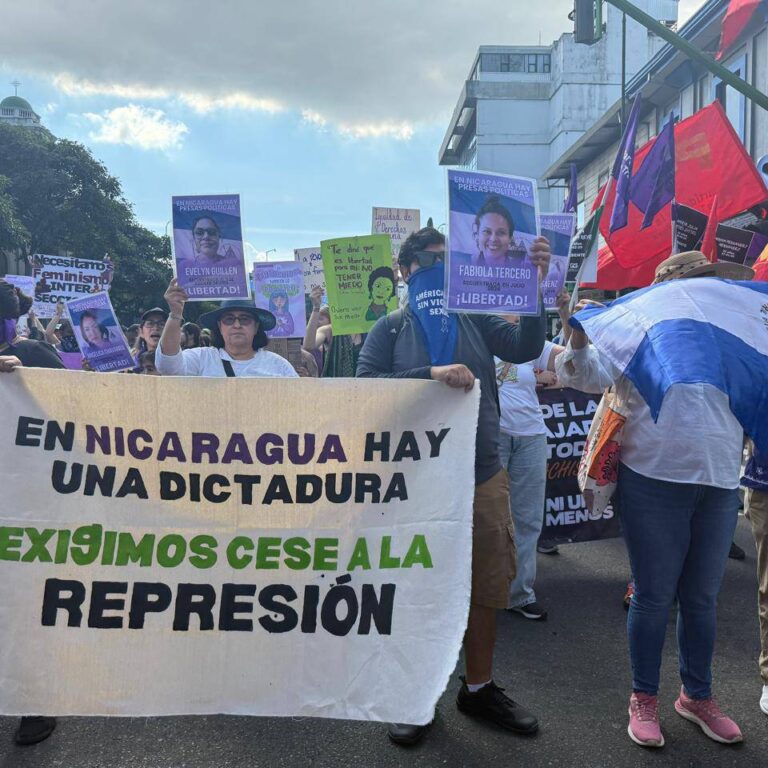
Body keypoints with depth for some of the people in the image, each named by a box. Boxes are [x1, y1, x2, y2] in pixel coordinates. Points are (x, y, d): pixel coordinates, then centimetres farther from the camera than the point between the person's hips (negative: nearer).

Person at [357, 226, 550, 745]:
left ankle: (479, 688, 34)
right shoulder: (390, 329, 0)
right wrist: (431, 374, -24)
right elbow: (365, 384, -14)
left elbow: (525, 348, -8)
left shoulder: (475, 320, 6)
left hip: (483, 477, 3)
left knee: (487, 587, 13)